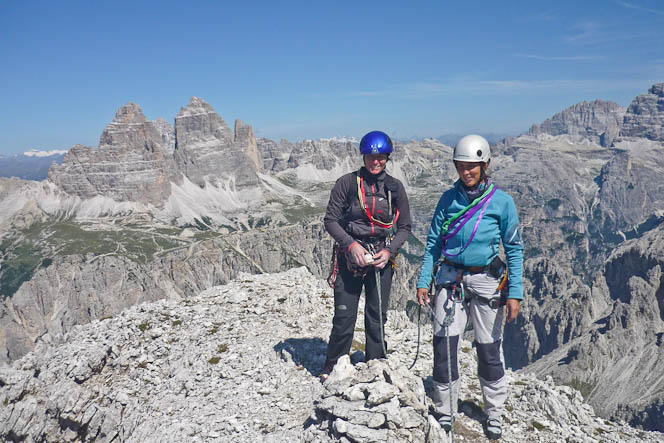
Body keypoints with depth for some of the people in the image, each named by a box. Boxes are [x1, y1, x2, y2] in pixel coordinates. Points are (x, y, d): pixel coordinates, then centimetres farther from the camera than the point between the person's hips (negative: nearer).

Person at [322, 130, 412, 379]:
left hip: (382, 259, 2)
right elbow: (331, 220, -2)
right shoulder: (347, 182, -3)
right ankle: (332, 370, 20)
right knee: (344, 317, 0)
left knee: (377, 318, 9)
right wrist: (351, 245, -15)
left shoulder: (395, 187, 3)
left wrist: (389, 251, -8)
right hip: (350, 257, -2)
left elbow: (404, 227, 8)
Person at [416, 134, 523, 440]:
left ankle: (494, 413, 29)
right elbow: (433, 243, 6)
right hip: (451, 278, 2)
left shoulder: (501, 201, -3)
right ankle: (445, 412, 18)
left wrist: (515, 292, -6)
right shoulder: (449, 198, 2)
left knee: (489, 349, 7)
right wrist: (423, 281, 1)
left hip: (486, 281, -1)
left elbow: (514, 248, 0)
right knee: (443, 345, -1)